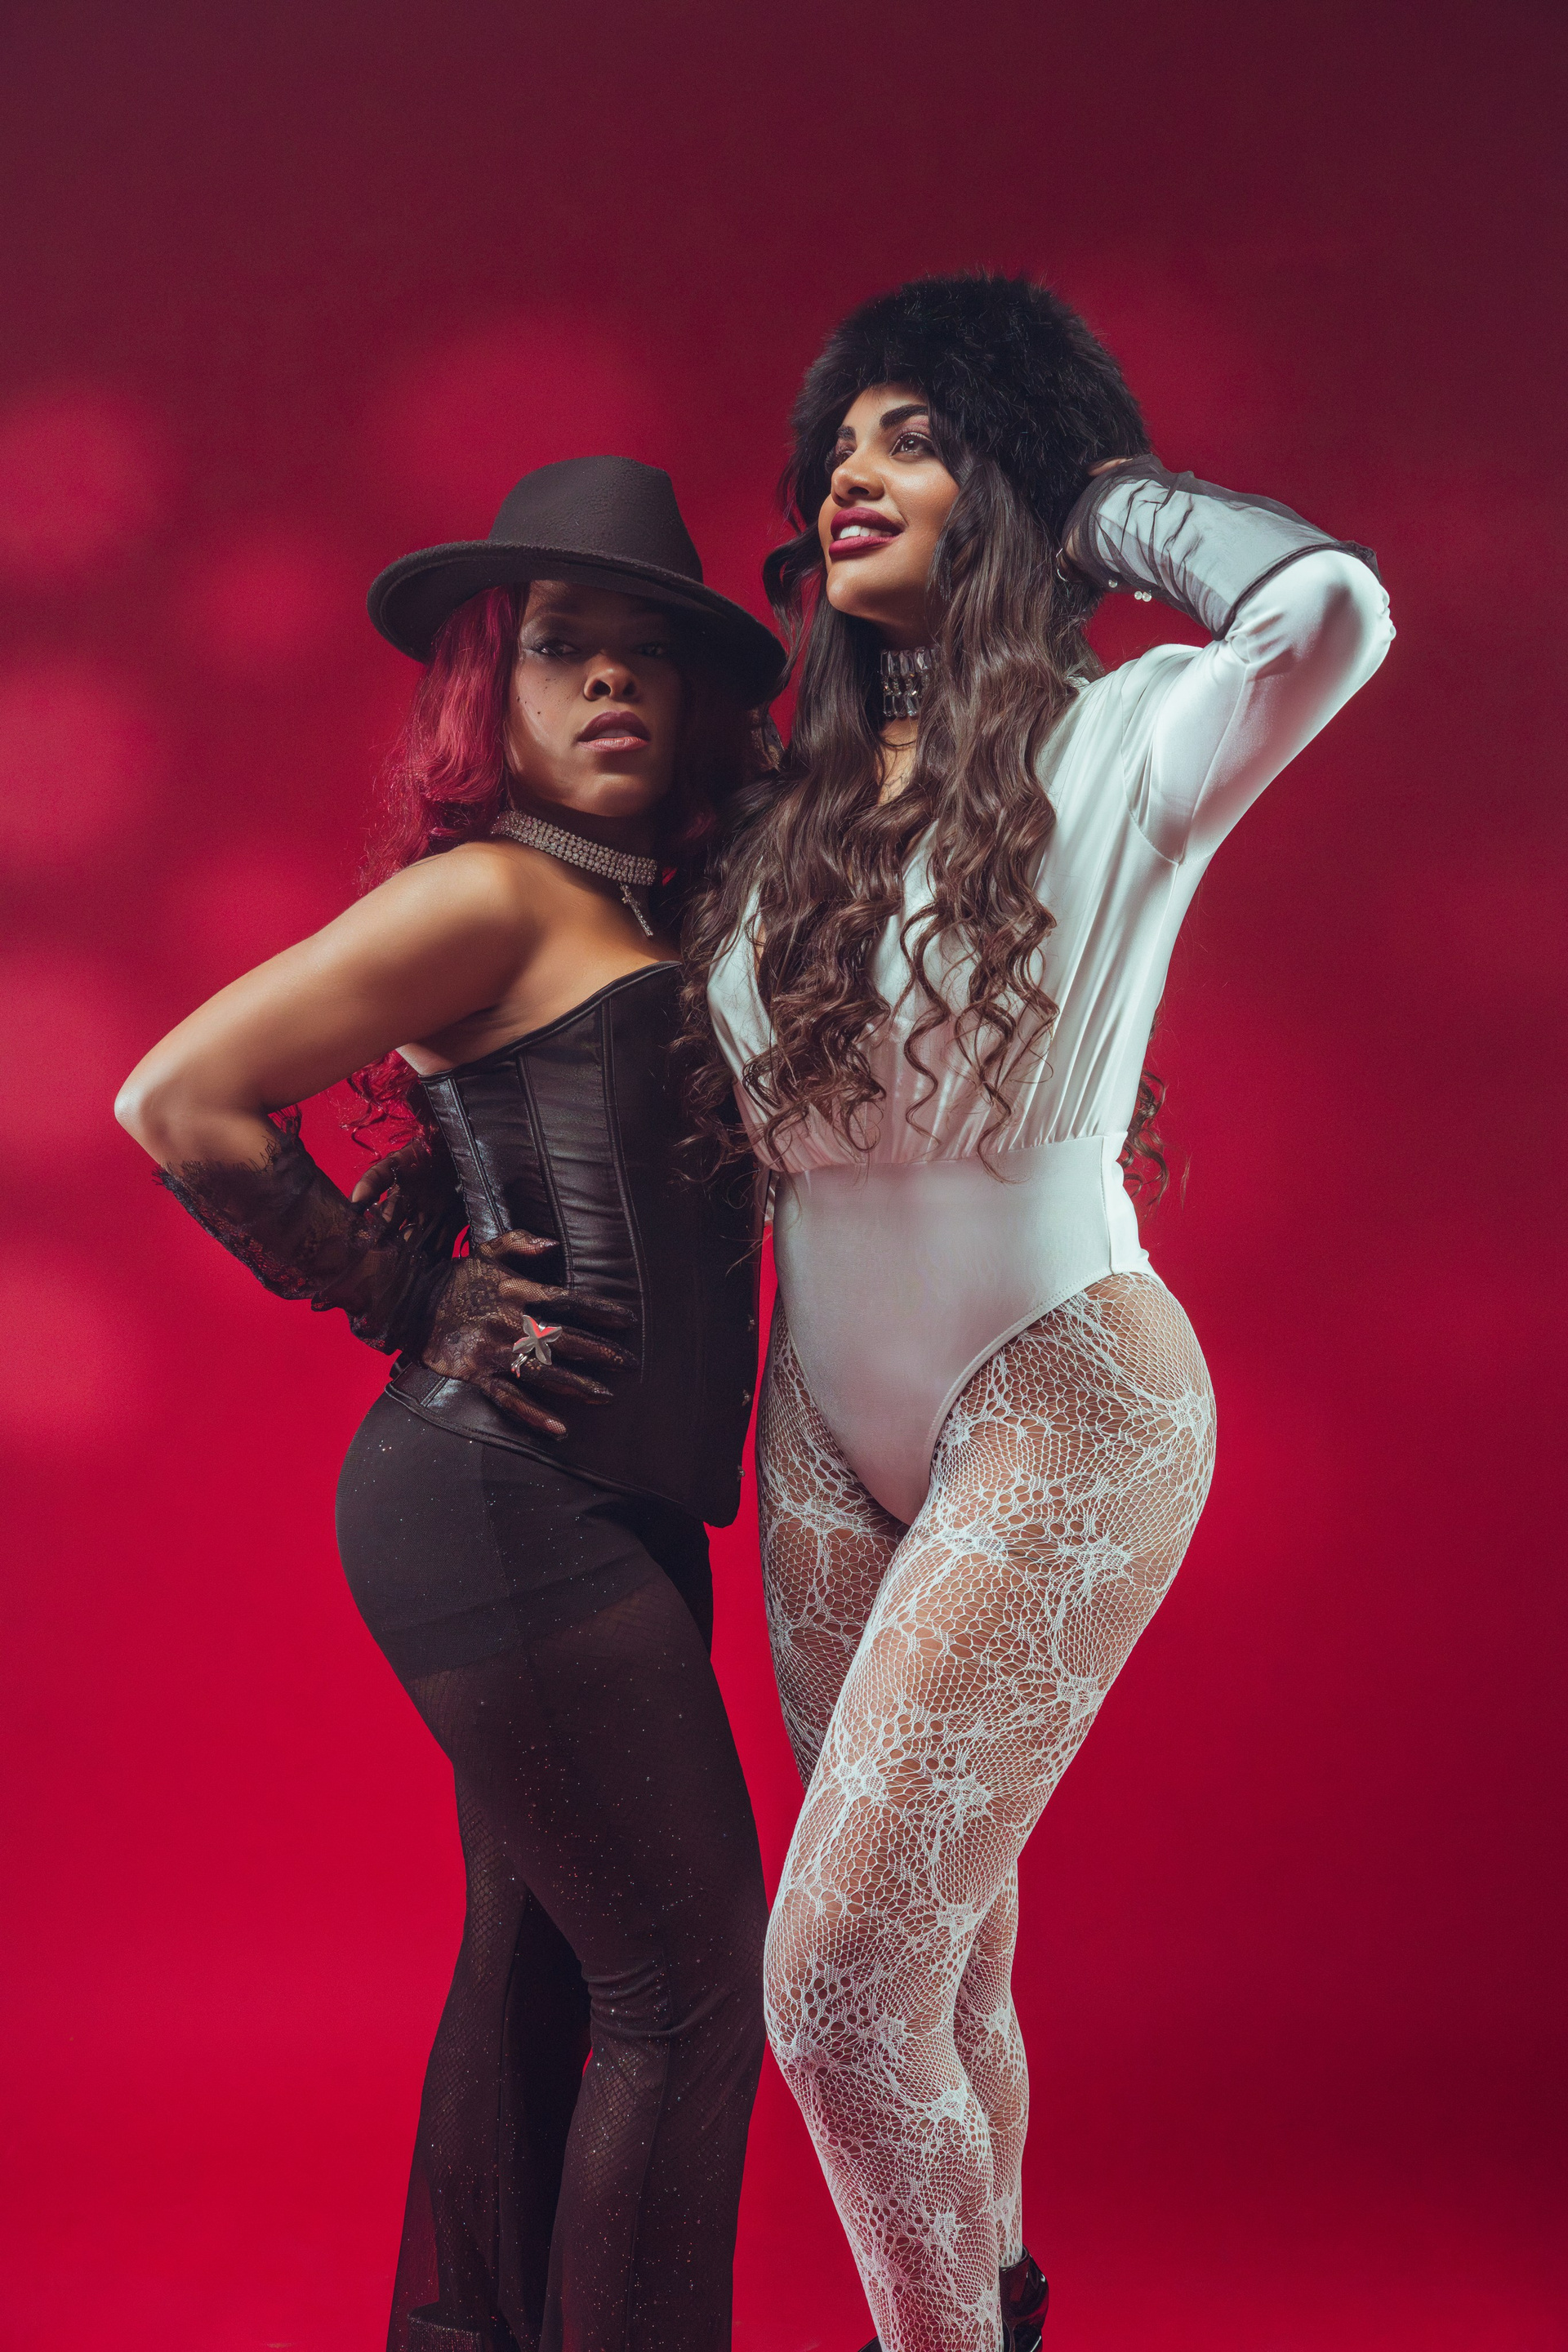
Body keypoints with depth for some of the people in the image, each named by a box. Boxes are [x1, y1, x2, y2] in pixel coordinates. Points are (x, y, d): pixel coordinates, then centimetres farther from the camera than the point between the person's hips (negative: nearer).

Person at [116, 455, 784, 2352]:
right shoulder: (495, 891, -8)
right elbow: (181, 1102, -12)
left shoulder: (653, 918, 17)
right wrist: (405, 1304, -6)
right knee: (690, 1980, -4)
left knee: (532, 1957, 17)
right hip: (510, 1499, -9)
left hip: (598, 1508, 9)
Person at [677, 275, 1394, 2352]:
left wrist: (1117, 498, -13)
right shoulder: (791, 809, 6)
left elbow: (1332, 605, -32)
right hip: (831, 1429, 6)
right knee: (942, 1963, 16)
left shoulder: (1125, 747, -11)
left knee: (835, 1987, -9)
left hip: (1059, 1414, -6)